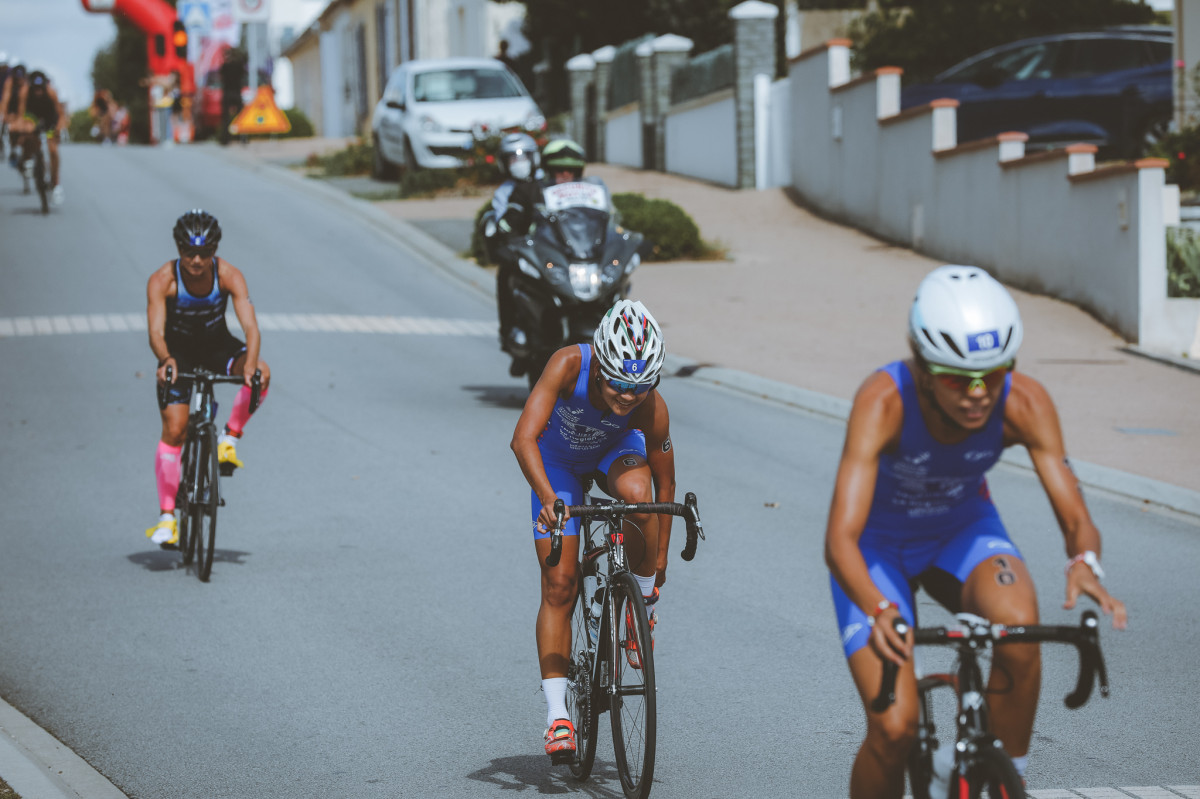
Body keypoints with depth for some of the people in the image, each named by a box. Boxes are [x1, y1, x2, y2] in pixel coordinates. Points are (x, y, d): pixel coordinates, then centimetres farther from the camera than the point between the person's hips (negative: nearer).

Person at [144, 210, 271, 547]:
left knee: (260, 373, -29)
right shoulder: (163, 280, -26)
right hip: (179, 351, -1)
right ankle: (166, 514, -4)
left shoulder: (228, 275, -24)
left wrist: (250, 365, -50)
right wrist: (165, 360, -56)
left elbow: (251, 327, -32)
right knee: (174, 429, -12)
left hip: (217, 345, 1)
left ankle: (229, 439, -9)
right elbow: (156, 331, -34)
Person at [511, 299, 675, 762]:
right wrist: (549, 499, -60)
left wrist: (660, 559, -16)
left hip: (615, 450, 0)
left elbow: (664, 484, -20)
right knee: (559, 585, -8)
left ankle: (644, 603, -11)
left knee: (636, 492, -37)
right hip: (558, 460, 0)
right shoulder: (569, 364, -39)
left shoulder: (652, 409, -34)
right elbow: (524, 438, -46)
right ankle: (557, 714, -5)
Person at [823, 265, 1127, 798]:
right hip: (878, 544, -2)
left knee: (1018, 624, -32)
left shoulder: (1025, 403, -27)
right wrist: (878, 610, -62)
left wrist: (1084, 563, -51)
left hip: (963, 530, 2)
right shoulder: (883, 402, -36)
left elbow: (1075, 517, -26)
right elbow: (840, 537, -42)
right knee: (893, 727, -18)